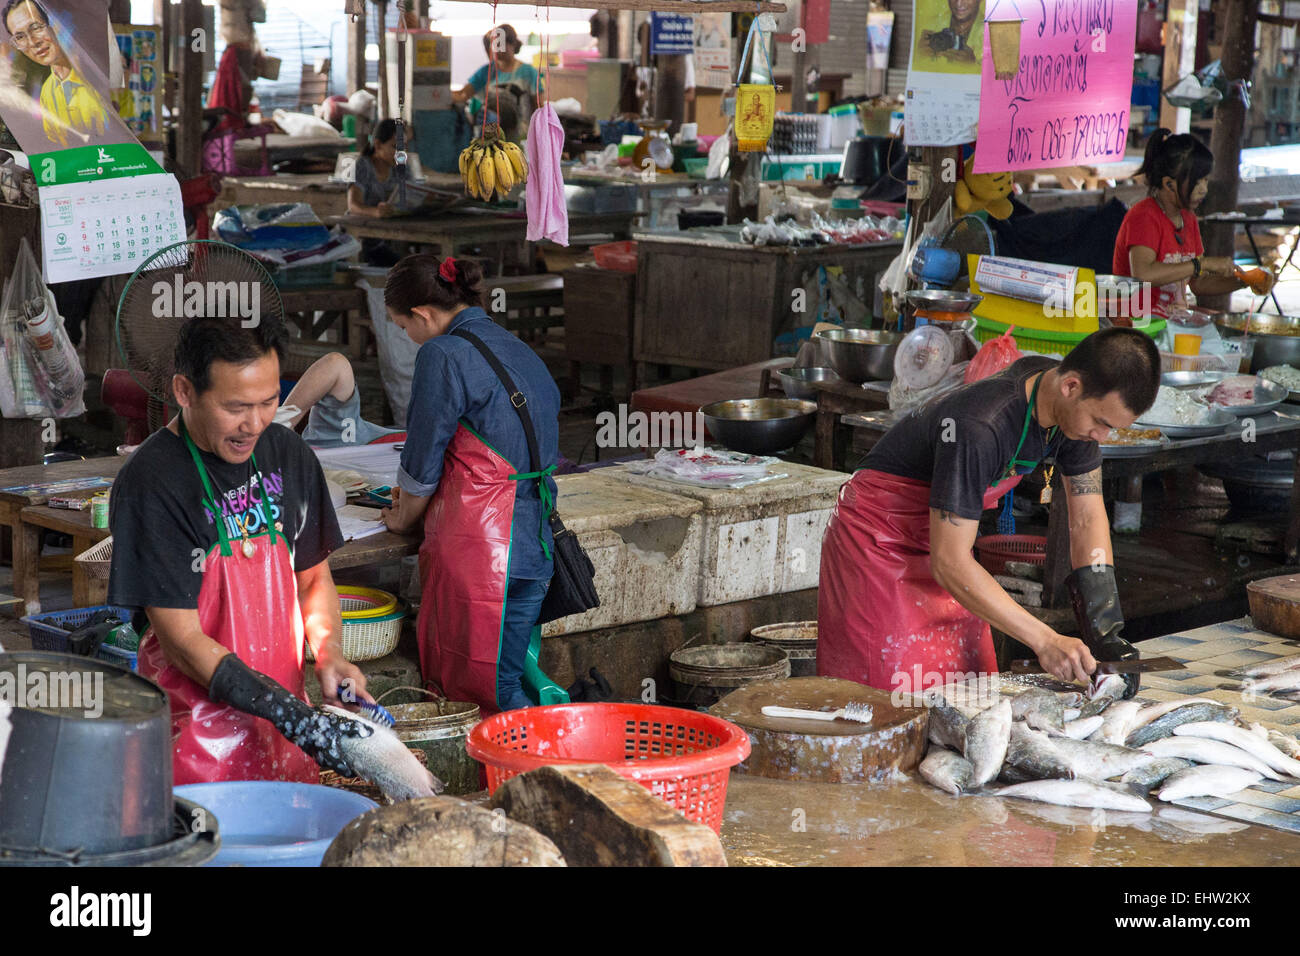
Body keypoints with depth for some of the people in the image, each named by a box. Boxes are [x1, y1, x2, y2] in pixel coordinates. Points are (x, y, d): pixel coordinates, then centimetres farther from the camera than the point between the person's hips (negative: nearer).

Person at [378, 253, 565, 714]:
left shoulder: (442, 355, -11)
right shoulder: (520, 351, 14)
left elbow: (422, 464, -5)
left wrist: (403, 517, 15)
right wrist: (416, 495, 28)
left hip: (478, 548, -8)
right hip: (533, 546, 8)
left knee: (485, 691, -2)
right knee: (514, 673, 14)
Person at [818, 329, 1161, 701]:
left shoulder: (1076, 406, -12)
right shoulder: (979, 428, -36)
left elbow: (1087, 520, -6)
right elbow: (949, 562, -34)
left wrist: (1105, 634, -17)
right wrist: (1043, 640, -35)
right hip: (879, 539, -8)